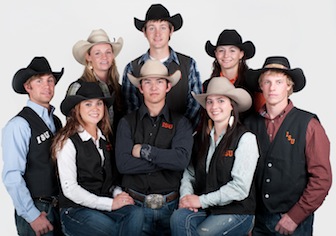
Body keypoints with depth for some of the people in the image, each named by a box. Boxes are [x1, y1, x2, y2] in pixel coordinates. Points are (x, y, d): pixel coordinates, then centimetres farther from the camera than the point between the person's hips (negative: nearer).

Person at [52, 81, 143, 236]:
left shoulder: (103, 139, 13)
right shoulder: (68, 142, -8)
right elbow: (70, 189, -13)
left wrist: (118, 194, -2)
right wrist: (110, 203, -16)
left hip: (102, 205, 5)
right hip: (75, 210, -5)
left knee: (135, 214, -26)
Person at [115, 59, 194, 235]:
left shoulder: (180, 123, 0)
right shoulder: (127, 123, 0)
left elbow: (182, 160, -16)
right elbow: (123, 164, -14)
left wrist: (143, 150, -13)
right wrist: (166, 160, -14)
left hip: (170, 205, 1)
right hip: (136, 204, 0)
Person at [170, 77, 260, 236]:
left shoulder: (245, 138, -7)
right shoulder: (201, 138, 11)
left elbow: (240, 188, -14)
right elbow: (189, 173, 12)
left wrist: (201, 200, -12)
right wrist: (186, 195, -9)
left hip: (237, 211, -4)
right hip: (204, 209, 4)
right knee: (178, 217, -27)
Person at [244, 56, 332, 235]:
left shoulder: (309, 124, -8)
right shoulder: (250, 123, 0)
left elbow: (322, 177, -9)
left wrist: (296, 216, -11)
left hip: (294, 220, -3)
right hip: (257, 220, 3)